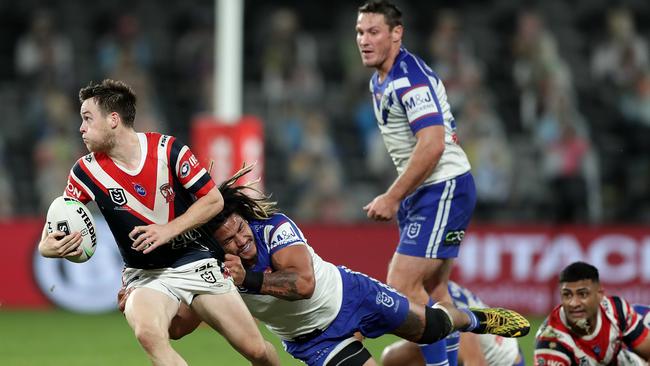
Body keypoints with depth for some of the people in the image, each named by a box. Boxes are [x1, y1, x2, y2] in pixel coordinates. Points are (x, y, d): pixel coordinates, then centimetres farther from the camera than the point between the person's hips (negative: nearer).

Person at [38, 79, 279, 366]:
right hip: (144, 275, 0)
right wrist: (47, 247, -27)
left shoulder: (168, 149, -13)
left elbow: (213, 199, -7)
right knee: (147, 333, -34)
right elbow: (58, 226, -3)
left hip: (195, 261, 0)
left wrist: (169, 230, -19)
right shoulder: (87, 171, -9)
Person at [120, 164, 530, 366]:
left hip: (349, 293, 0)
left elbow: (303, 281, -42)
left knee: (429, 328, 17)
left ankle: (473, 319, 52)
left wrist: (249, 280, -52)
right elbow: (177, 327, -24)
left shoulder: (276, 227, -30)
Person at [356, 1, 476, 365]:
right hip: (424, 194, 10)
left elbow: (432, 145, -26)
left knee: (403, 285, -15)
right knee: (433, 294, 10)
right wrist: (398, 197, 18)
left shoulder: (411, 78, -18)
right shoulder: (380, 81, 14)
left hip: (444, 190, -10)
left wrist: (392, 198, -22)